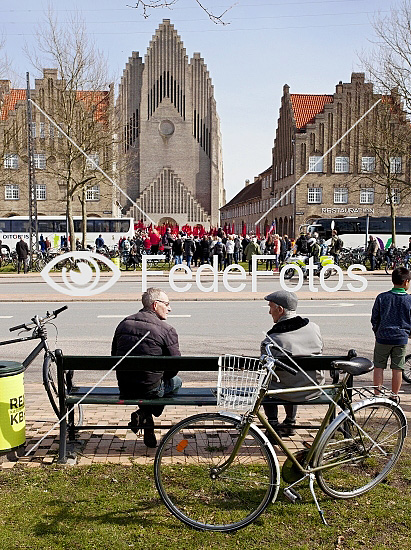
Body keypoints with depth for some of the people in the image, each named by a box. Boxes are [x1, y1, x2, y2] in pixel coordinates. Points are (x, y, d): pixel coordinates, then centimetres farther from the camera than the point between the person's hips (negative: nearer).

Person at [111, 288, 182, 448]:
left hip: (124, 389, 6)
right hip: (150, 389, -6)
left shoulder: (124, 323, 6)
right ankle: (144, 413, 7)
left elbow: (114, 355, 14)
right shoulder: (167, 330, -11)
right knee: (176, 381, 24)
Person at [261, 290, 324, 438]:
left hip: (287, 394, -4)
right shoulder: (314, 328, -10)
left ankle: (273, 425, 25)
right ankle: (290, 423, 45)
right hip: (315, 389, 4)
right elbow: (320, 353, 6)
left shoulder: (270, 342, -23)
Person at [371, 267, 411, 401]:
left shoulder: (382, 297, -3)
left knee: (378, 367, 9)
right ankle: (394, 396, 16)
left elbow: (374, 318, 2)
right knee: (397, 369, 8)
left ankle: (377, 395, 10)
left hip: (383, 337, 0)